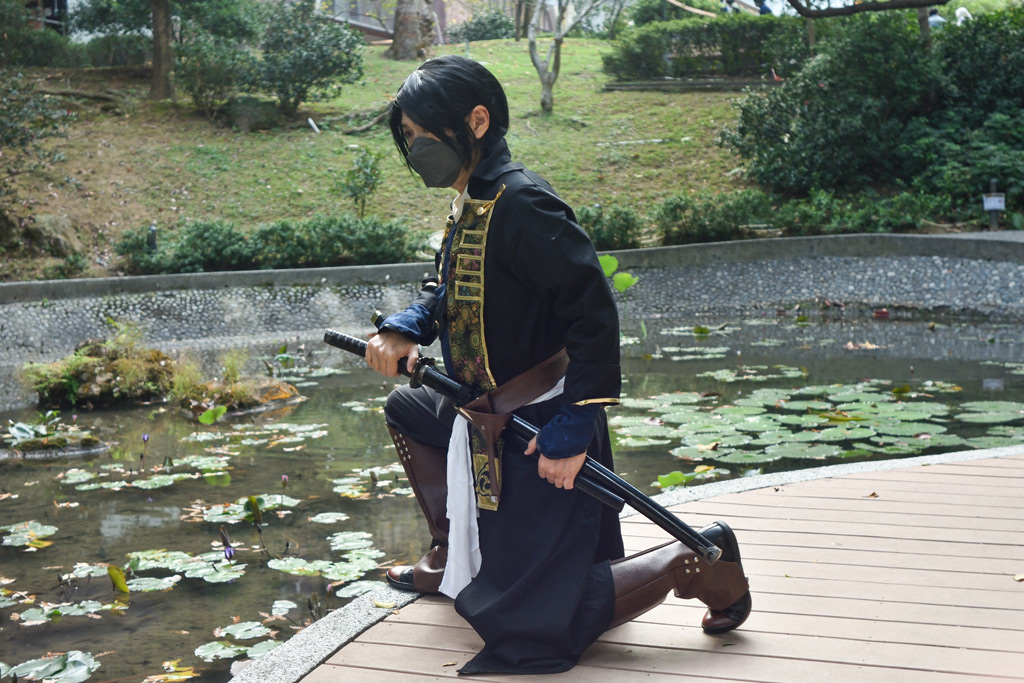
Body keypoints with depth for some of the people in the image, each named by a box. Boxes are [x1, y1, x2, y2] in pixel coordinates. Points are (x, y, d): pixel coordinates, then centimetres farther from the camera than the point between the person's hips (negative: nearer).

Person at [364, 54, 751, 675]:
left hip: (536, 438, -10)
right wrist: (405, 329, -4)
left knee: (530, 624, -5)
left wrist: (572, 428, -30)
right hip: (494, 418, 10)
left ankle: (691, 563, 2)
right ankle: (455, 555, 34)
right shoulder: (471, 206, 8)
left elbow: (595, 314, -27)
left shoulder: (520, 204, -22)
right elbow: (449, 291, 18)